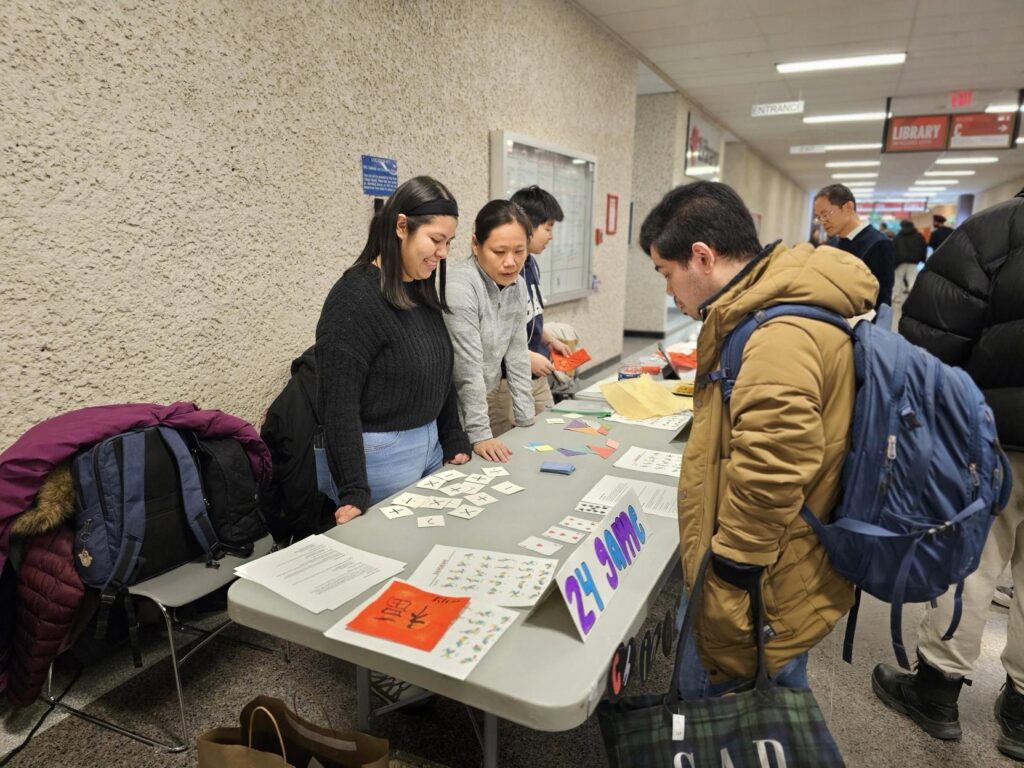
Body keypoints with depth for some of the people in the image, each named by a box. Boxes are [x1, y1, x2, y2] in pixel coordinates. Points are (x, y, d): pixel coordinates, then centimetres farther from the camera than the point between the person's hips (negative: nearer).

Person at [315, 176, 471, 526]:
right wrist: (354, 492, -22)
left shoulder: (422, 291, 6)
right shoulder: (354, 298, -18)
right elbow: (338, 404, -21)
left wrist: (455, 441, 10)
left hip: (430, 446, 8)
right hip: (378, 457, -8)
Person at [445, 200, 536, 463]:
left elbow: (517, 354, 3)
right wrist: (479, 434, -21)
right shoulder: (460, 287, -24)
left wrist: (526, 420, 2)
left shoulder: (517, 285, -1)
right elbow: (468, 369, -23)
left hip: (481, 402, 7)